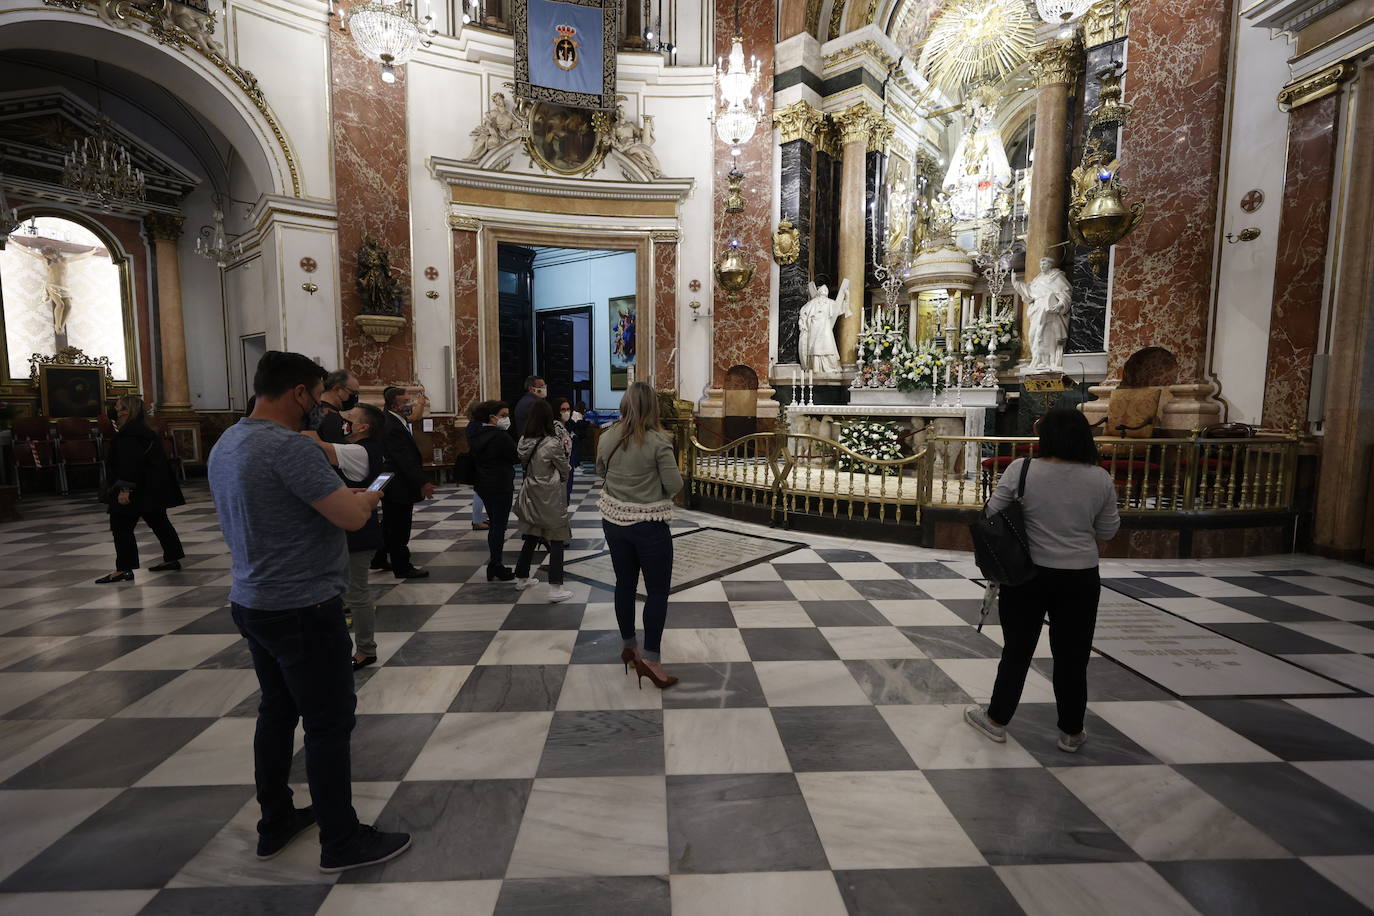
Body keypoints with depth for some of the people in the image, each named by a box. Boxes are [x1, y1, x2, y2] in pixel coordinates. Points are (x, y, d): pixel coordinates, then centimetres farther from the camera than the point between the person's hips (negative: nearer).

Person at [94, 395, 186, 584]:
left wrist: (124, 488, -27)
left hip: (138, 491, -10)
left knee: (121, 526, -5)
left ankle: (124, 569, -4)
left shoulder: (129, 434, -14)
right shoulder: (148, 432, 16)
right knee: (158, 522, 15)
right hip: (155, 489, 10)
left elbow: (130, 463, -24)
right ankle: (172, 558, 21)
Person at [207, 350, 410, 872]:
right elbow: (353, 517, -26)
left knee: (277, 712, 21)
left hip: (252, 604, 10)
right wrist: (369, 496, -4)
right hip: (302, 610, -9)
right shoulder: (289, 447, -23)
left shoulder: (225, 445, 9)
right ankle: (342, 842, 17)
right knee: (328, 724, 3)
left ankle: (275, 824, 36)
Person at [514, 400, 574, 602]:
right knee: (556, 541, 2)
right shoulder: (552, 443, -19)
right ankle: (555, 588, 1)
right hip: (550, 496, -6)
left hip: (530, 493, 6)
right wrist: (562, 477, 14)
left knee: (531, 537, 20)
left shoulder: (524, 441, -3)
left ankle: (522, 578, 34)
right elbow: (565, 470, -6)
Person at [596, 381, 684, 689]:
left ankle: (629, 647, 32)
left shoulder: (607, 438, -3)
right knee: (658, 591, 6)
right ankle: (649, 658, 5)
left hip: (613, 521, 5)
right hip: (649, 526, -5)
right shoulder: (657, 441, -18)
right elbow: (674, 485, -15)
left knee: (625, 584, 17)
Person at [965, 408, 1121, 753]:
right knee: (1072, 657, 13)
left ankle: (996, 720, 23)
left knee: (1017, 650, 11)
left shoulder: (1021, 470, -12)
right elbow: (1107, 532, 4)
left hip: (1027, 576, -2)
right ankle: (1071, 733, 27)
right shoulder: (1100, 479, -3)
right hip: (1080, 579, 2)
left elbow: (993, 516, -8)